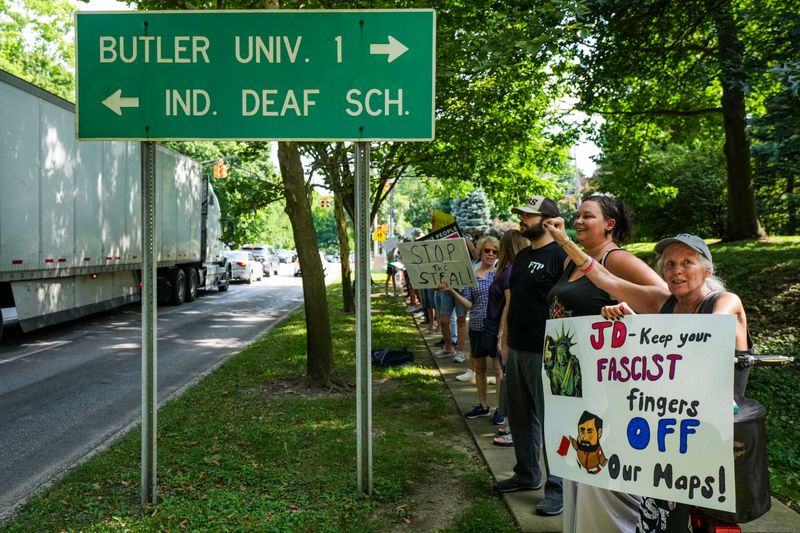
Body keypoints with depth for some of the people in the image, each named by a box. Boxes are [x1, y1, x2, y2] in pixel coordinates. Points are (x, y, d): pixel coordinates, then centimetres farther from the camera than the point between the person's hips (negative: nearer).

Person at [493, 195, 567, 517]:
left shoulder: (560, 256, -11)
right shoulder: (522, 256, 14)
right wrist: (505, 335, 16)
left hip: (544, 352, -9)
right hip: (517, 348, 9)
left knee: (550, 418, -1)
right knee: (519, 415, 16)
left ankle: (557, 487, 10)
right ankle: (526, 475, 31)